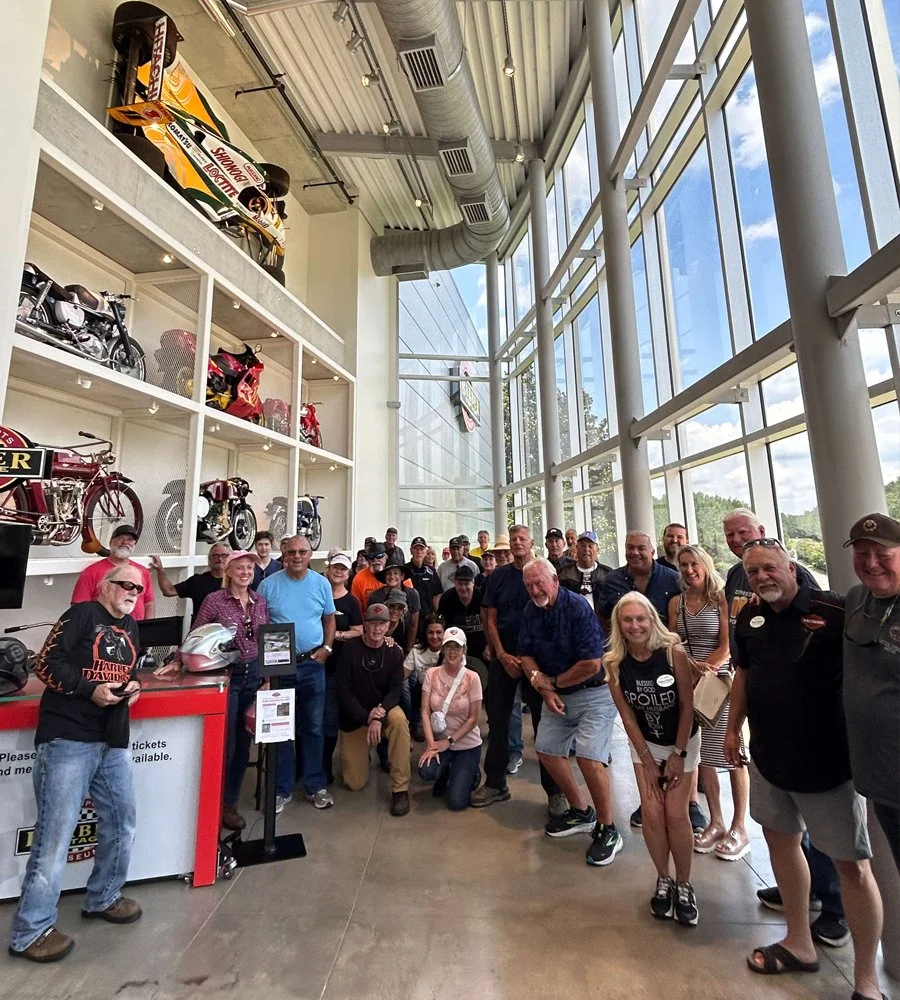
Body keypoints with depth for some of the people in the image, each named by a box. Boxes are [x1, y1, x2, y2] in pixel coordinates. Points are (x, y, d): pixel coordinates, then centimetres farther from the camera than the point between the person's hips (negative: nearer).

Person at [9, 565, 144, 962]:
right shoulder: (82, 614, -8)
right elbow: (46, 665, -12)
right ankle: (30, 932, 16)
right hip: (67, 738, -7)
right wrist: (90, 690, -20)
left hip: (113, 741, 8)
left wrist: (132, 686, 2)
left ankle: (103, 898, 33)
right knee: (55, 832, -1)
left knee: (122, 821, 14)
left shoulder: (130, 627, 14)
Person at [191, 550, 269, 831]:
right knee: (226, 744, 2)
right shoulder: (214, 601, -10)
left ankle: (231, 802, 33)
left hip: (254, 675, 5)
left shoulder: (260, 601, 4)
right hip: (226, 676, -4)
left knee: (244, 744, 14)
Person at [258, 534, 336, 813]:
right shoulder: (269, 585, -4)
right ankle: (282, 788, 27)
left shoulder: (321, 584, 0)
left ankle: (315, 785, 27)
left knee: (313, 728, 12)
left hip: (312, 664, 1)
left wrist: (327, 648, -4)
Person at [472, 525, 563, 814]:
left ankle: (554, 790, 18)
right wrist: (502, 655, -6)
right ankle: (495, 783, 23)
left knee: (544, 720, 4)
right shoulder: (499, 575, 6)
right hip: (503, 655, 3)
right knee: (497, 719, 8)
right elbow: (490, 619, 5)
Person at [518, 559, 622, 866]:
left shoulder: (578, 608, -23)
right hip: (557, 693, 8)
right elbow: (526, 656, 1)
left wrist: (552, 682, -14)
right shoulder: (530, 611, -3)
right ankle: (580, 812, 32)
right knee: (546, 749, 12)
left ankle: (607, 830, 8)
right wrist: (545, 691, -12)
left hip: (594, 694, -7)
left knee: (588, 757, -16)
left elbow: (591, 665, -25)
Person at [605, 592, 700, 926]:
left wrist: (678, 754, -11)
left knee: (675, 813, -5)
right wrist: (647, 761, -8)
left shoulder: (673, 652, -24)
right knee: (652, 812, -2)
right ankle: (663, 880, 21)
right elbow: (627, 715, -10)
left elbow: (687, 705, -15)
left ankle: (684, 884, 19)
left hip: (683, 741, -1)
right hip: (644, 744, 2)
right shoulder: (614, 663, -18)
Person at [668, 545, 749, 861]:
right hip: (688, 683, 4)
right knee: (701, 753, 10)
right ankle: (715, 822, 26)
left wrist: (707, 668, -17)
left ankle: (739, 827, 20)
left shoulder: (721, 598, -4)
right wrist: (691, 667, -12)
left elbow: (727, 645, -9)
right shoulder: (676, 602, 8)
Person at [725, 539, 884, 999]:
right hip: (769, 755, 6)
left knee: (851, 864, 7)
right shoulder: (749, 618, 0)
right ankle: (799, 944, 40)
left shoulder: (834, 612, -19)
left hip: (827, 759, -6)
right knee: (780, 839, 19)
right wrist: (733, 727, 14)